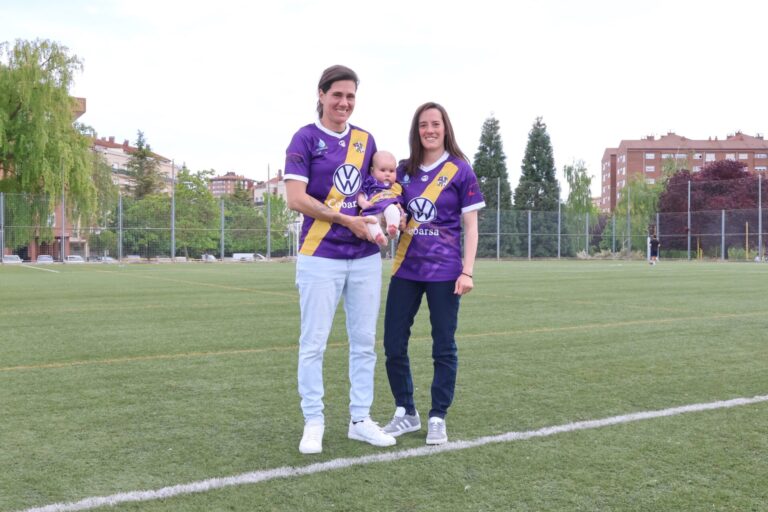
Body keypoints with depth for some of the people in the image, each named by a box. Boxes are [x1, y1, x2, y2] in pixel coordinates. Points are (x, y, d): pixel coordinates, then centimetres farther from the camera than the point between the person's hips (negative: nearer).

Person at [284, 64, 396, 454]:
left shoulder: (365, 139, 12)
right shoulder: (305, 138, -4)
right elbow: (296, 199, -12)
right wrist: (348, 220, -13)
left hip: (365, 257, 5)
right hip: (320, 257, -5)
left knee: (364, 342, 9)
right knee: (313, 343, 0)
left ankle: (360, 419, 20)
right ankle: (313, 422, 13)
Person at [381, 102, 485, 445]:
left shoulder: (460, 170, -1)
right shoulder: (404, 170, 9)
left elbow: (470, 225, -2)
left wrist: (467, 271, -10)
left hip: (444, 271, -4)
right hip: (406, 269, 4)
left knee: (443, 347, 3)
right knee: (393, 344, 4)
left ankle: (437, 418, 16)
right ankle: (406, 413, 21)